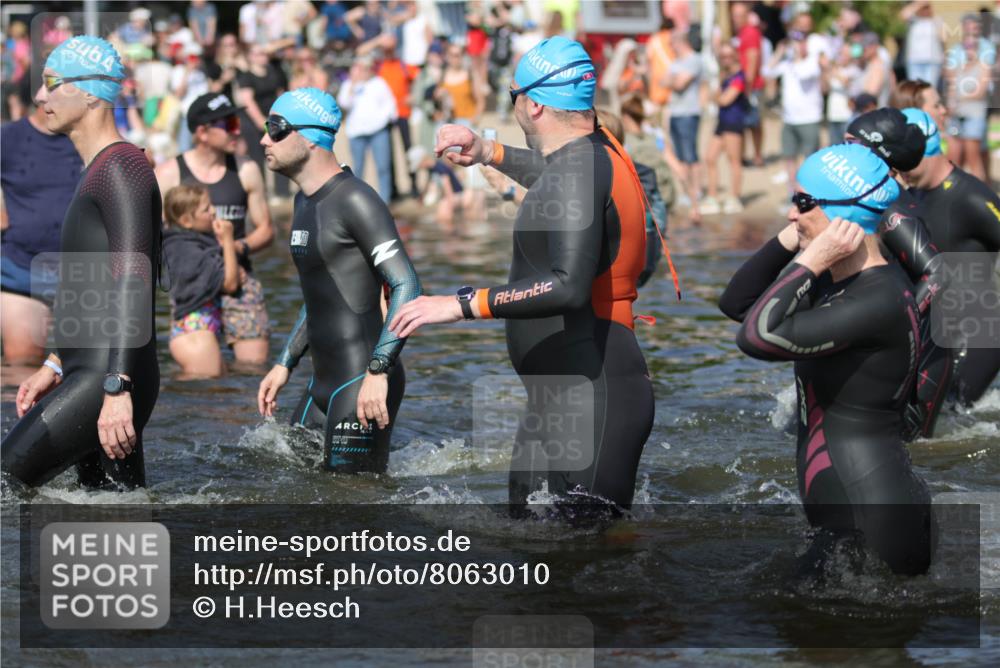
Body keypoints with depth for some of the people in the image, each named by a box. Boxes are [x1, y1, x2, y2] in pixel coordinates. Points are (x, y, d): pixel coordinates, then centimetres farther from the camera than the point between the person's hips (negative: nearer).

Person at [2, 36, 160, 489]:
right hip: (88, 376, 10)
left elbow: (132, 282, -20)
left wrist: (116, 387, -27)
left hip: (106, 381, -10)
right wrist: (57, 365, 25)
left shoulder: (120, 167, -10)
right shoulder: (99, 172, 22)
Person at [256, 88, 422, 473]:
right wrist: (285, 364, 25)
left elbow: (406, 286, -21)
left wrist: (379, 371, -28)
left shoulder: (354, 200, -14)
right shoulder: (305, 202, 17)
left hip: (363, 385, -10)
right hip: (322, 384, 10)